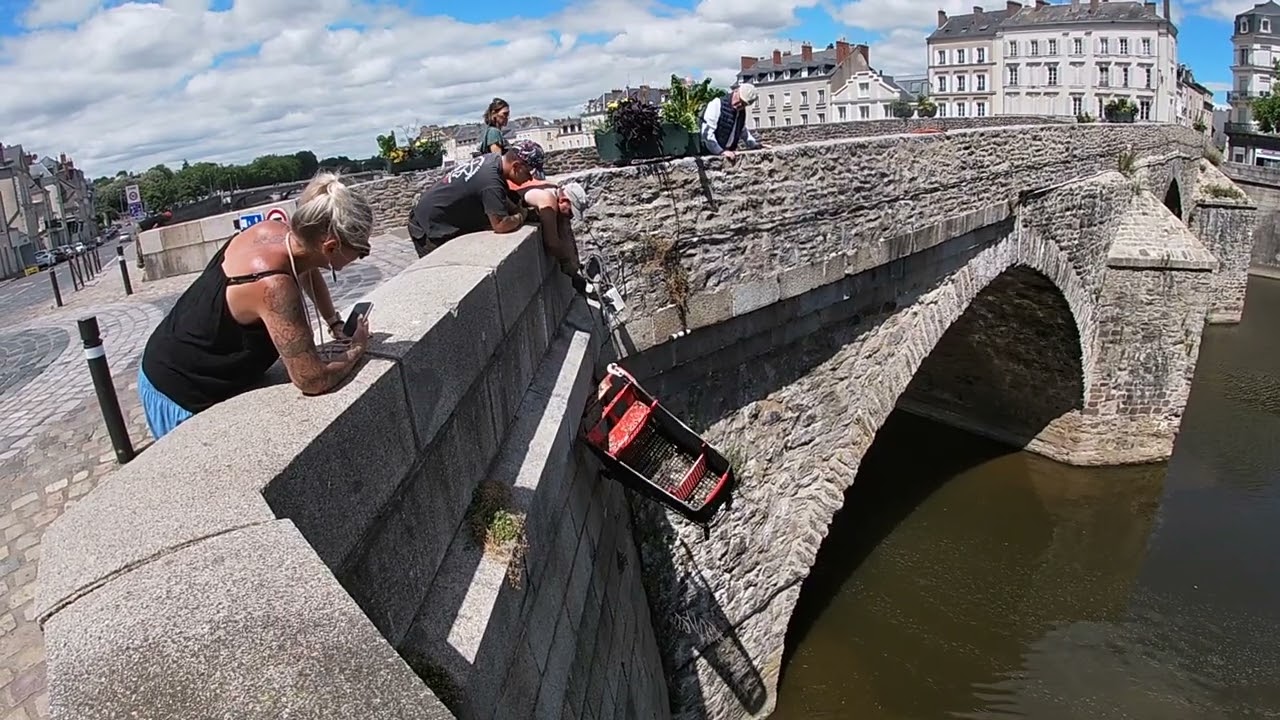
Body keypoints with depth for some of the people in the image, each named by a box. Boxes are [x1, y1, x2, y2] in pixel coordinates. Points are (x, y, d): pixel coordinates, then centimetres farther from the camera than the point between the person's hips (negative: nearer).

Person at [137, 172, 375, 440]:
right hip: (179, 397, -8)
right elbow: (313, 380, -32)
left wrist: (335, 324, 9)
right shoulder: (274, 285, -36)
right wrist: (357, 348, -14)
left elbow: (309, 271, 14)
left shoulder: (273, 230, -11)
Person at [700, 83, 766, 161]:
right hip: (710, 154, -7)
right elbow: (707, 132, -20)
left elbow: (743, 131, 31)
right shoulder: (718, 104, -12)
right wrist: (721, 151, -23)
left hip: (728, 154, 7)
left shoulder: (742, 112, 10)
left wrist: (755, 144, 21)